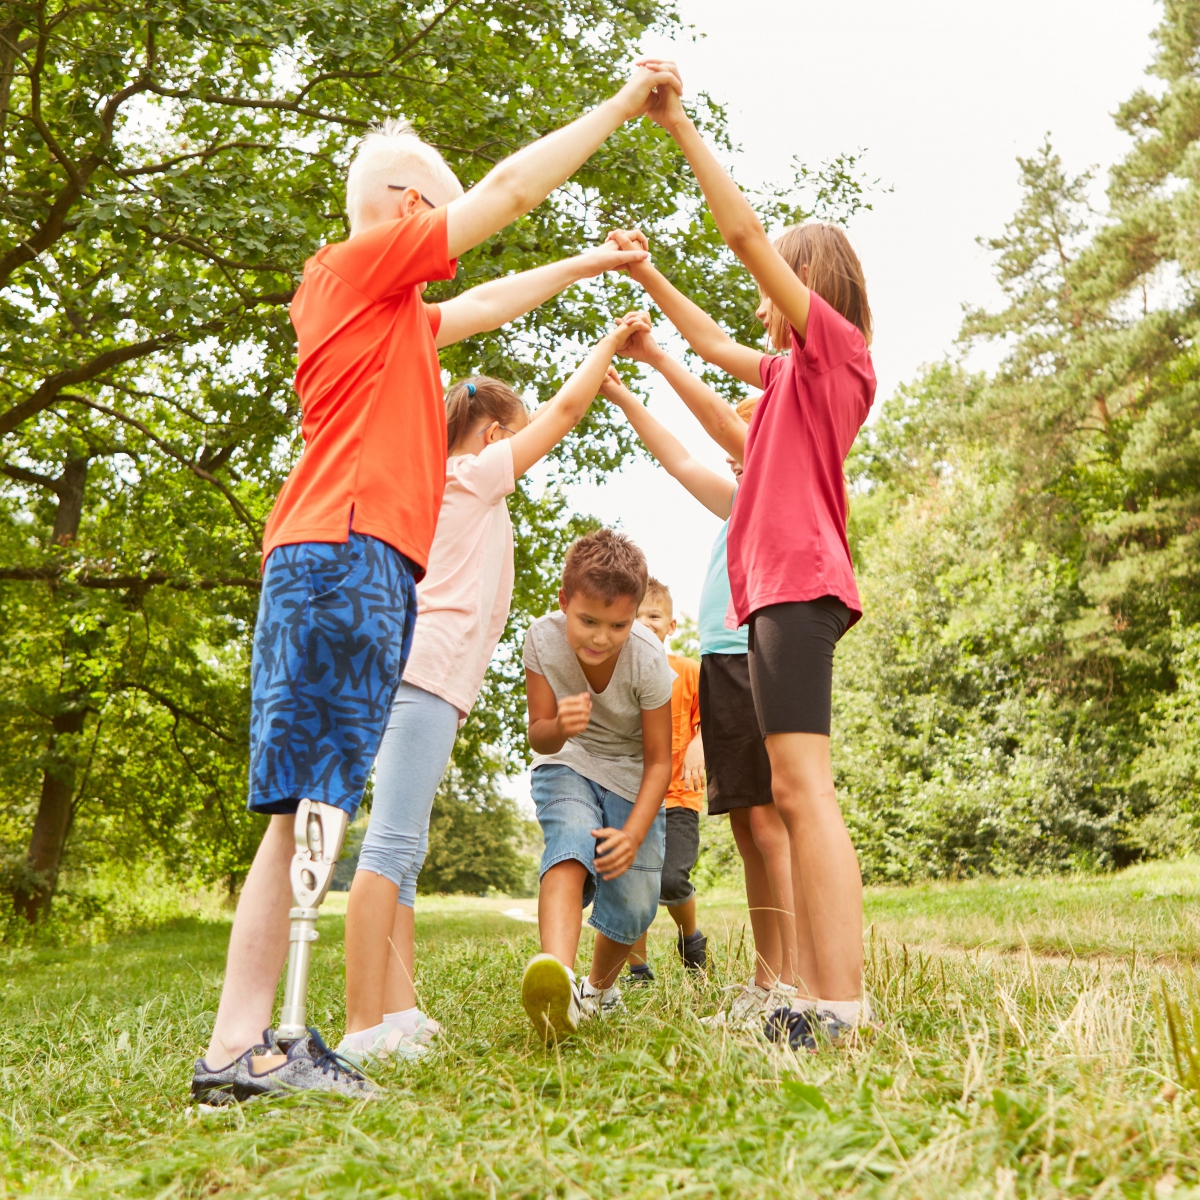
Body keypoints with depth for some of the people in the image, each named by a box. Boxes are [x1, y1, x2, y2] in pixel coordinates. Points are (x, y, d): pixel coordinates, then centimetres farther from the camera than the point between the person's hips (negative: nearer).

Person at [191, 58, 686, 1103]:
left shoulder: (392, 309, 29)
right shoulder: (363, 261, 3)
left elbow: (486, 309, 43)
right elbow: (511, 189, 3)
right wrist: (624, 104, 12)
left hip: (367, 567, 10)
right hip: (345, 550, -10)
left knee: (315, 807, 3)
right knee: (315, 802, -14)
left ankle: (246, 1046, 4)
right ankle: (248, 1046, -12)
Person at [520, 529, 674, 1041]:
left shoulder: (648, 658, -26)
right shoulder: (543, 637, -23)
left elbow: (658, 760, -17)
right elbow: (538, 739, -15)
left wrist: (634, 833, -31)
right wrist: (560, 727, -40)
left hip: (631, 779, 1)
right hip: (567, 766, 0)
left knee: (634, 907, -8)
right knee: (571, 842, -33)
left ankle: (600, 988, 25)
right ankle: (556, 977, -54)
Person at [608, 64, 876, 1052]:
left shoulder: (836, 343, 1)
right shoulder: (797, 370, 25)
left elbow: (747, 236, -7)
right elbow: (720, 349, 38)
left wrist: (681, 127, -3)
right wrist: (647, 277, 41)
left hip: (799, 583, -10)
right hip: (780, 588, 10)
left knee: (803, 785, -18)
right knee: (793, 795, 5)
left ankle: (841, 1013, -20)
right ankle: (813, 1002, 8)